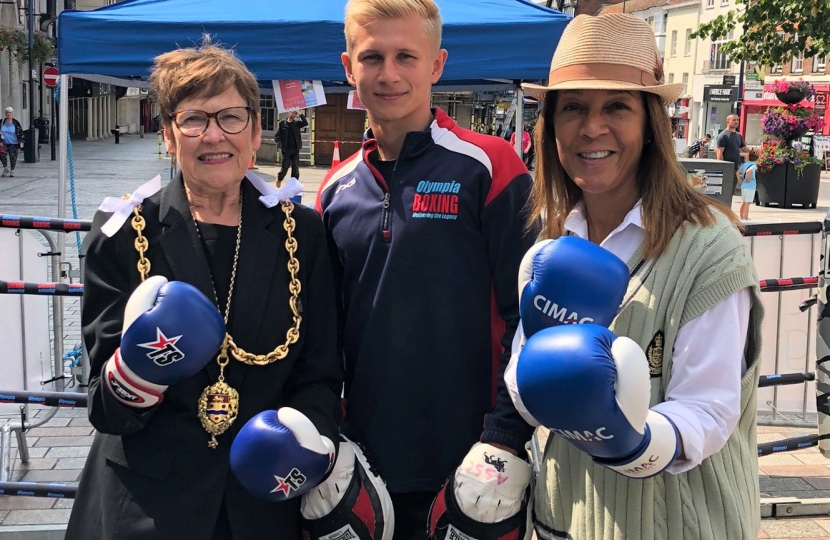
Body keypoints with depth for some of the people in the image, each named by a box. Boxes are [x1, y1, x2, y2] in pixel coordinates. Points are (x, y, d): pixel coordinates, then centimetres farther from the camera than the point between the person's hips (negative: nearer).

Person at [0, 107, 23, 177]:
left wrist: (21, 142, -6)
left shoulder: (15, 123, -4)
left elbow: (20, 132, -1)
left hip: (13, 143, -2)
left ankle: (12, 171, 15)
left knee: (13, 157, 0)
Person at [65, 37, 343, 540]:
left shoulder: (301, 230, -2)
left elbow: (320, 372, 2)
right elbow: (107, 408, -7)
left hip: (265, 496, 2)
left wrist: (310, 427, -18)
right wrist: (136, 368, -27)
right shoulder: (124, 233, -6)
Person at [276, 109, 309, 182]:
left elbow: (306, 123, -9)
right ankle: (279, 179, 24)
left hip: (295, 149, 2)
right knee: (285, 167, -1)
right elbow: (277, 136, -1)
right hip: (286, 149, -2)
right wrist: (280, 146, -15)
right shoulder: (282, 123, 3)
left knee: (295, 168, 0)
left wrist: (300, 114, -14)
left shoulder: (297, 123, 9)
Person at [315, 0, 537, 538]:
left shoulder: (488, 167, -8)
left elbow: (527, 314, -10)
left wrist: (507, 437, -13)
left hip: (468, 464, -4)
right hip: (366, 461, 5)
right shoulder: (338, 189, 7)